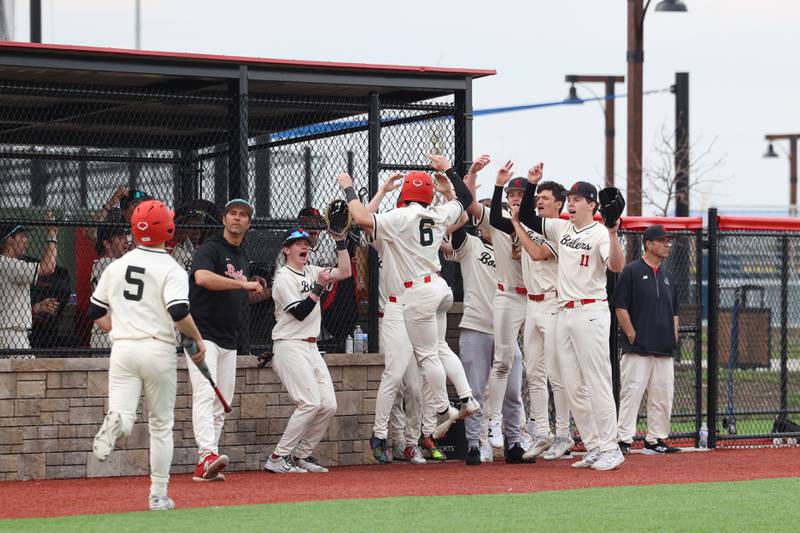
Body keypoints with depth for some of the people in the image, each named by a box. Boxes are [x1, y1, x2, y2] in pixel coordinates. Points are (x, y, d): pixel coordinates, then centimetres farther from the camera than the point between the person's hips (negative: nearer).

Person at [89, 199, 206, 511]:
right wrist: (198, 339, -4)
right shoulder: (171, 270, -6)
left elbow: (96, 312, 13)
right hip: (158, 351, -2)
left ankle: (115, 423, -41)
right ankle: (158, 496, 11)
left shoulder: (117, 266, 9)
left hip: (123, 349, 3)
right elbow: (179, 312, -19)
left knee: (123, 416, -3)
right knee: (161, 424, 10)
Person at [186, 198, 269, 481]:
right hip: (203, 333, -9)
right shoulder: (210, 248, -8)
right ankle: (208, 454, -34)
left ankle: (204, 466, 10)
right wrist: (244, 284, -26)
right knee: (205, 394, -21)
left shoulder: (243, 258, 19)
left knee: (222, 404, 7)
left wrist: (255, 294, 8)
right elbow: (202, 278, -29)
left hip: (229, 339, 9)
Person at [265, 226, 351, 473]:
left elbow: (344, 272, 13)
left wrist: (340, 241, 6)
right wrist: (318, 287, -20)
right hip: (290, 348, -8)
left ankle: (301, 455, 10)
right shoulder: (283, 277, -8)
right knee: (310, 402, -18)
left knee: (328, 405, 1)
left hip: (311, 348, 8)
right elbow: (299, 312, -16)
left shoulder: (311, 272, 15)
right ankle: (278, 458, -13)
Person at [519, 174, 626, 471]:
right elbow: (526, 218, 17)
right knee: (573, 386, 8)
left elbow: (616, 266, -24)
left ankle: (610, 449, -6)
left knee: (598, 382, -9)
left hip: (591, 312, -8)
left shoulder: (600, 234, -8)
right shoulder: (561, 229, 13)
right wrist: (531, 184, 6)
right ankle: (594, 448, 13)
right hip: (564, 313, 8)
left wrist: (613, 234, -38)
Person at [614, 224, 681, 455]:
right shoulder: (632, 271, -3)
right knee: (631, 392, -10)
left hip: (664, 349, 7)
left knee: (663, 396, 8)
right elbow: (620, 306, -7)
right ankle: (624, 439, -10)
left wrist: (674, 338, 12)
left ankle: (655, 440, 16)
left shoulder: (668, 277, 18)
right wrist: (632, 335, -12)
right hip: (638, 349, -7)